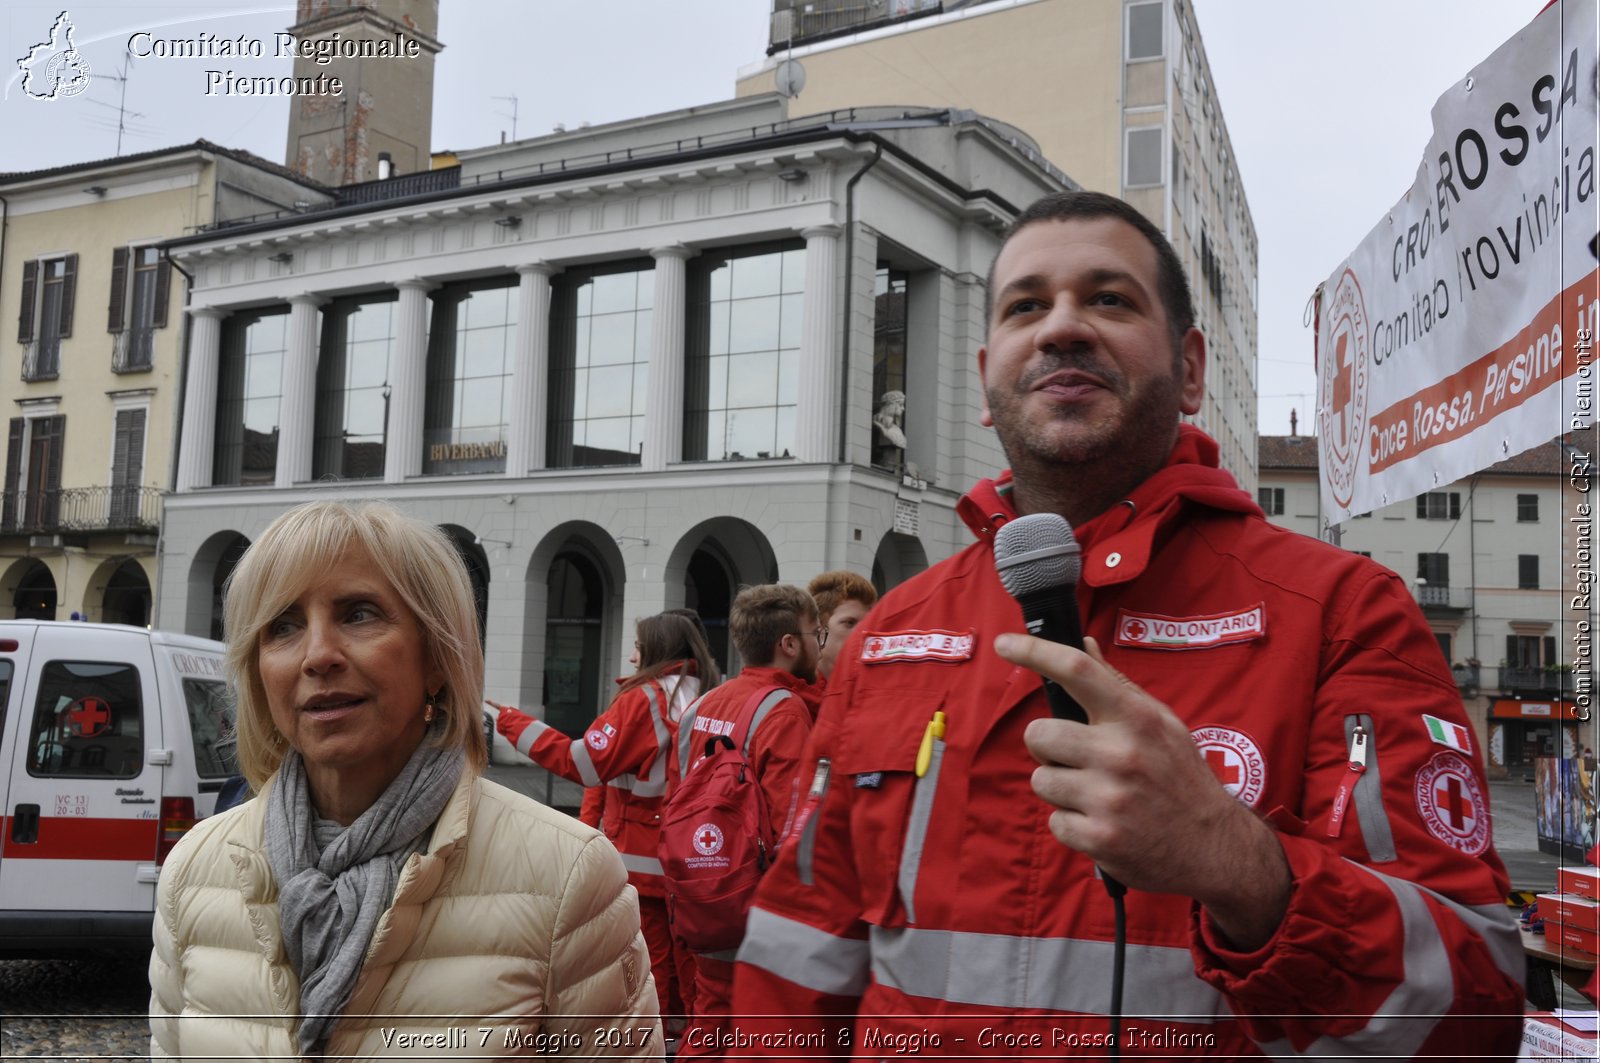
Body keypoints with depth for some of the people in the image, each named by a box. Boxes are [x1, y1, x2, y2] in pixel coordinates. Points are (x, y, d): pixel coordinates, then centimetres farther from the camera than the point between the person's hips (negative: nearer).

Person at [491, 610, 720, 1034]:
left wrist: (514, 724, -6)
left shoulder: (643, 699, -12)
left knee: (648, 970, 4)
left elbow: (583, 763, -13)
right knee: (688, 967, 15)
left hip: (643, 860, -5)